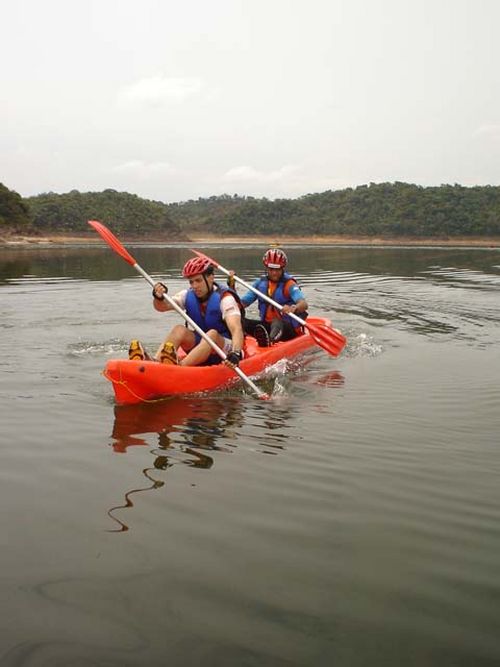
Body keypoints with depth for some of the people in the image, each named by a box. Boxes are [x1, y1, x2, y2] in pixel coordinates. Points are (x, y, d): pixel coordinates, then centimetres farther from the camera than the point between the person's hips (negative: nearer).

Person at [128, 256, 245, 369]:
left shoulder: (224, 299, -18)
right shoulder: (188, 295, -1)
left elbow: (237, 329, -33)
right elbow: (162, 307, -12)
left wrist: (236, 354, -51)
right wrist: (159, 298, -37)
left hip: (227, 350, -5)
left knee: (212, 334, -34)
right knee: (179, 329, -19)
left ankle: (179, 366, -58)